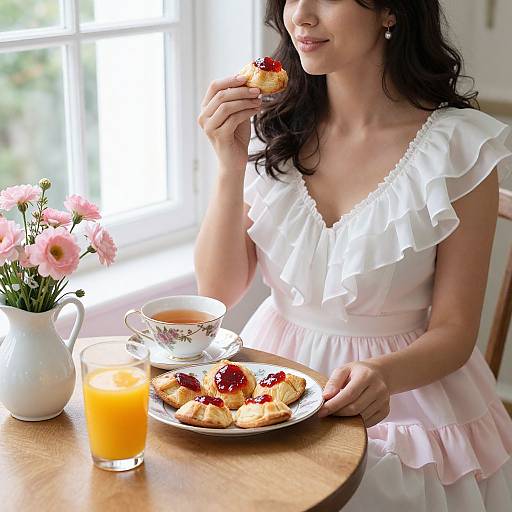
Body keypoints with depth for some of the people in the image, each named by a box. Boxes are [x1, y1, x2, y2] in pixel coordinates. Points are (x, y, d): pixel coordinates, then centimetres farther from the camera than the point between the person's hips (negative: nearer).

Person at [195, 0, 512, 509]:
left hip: (405, 386, -2)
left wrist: (383, 374, -28)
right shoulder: (273, 127, 0)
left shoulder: (460, 146, -10)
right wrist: (231, 167, -14)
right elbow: (218, 292, -2)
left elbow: (454, 331, -7)